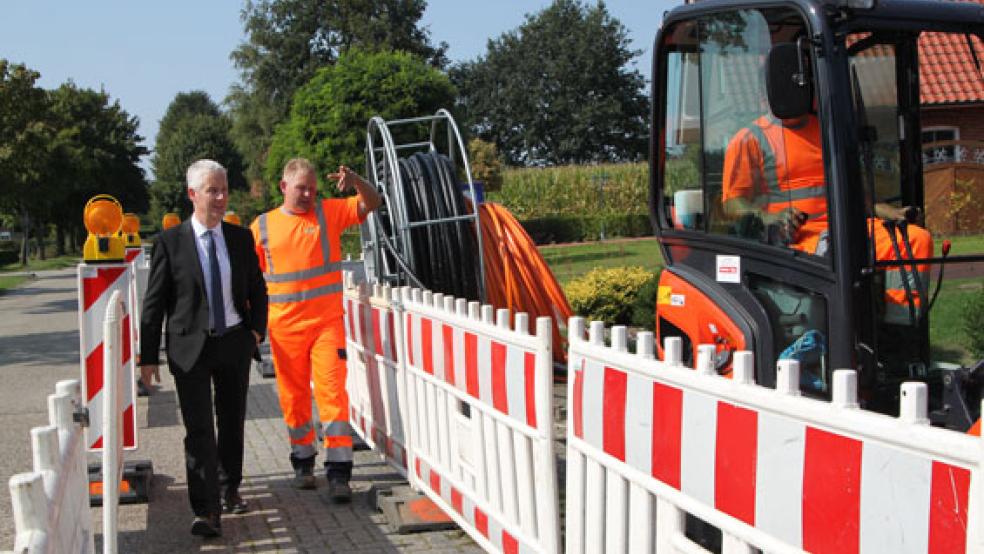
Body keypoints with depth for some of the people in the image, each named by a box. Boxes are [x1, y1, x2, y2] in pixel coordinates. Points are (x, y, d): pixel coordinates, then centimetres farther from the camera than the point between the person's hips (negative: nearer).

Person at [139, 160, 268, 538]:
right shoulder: (171, 242, -6)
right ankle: (206, 511, -7)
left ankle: (230, 490, 35)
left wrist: (257, 329, 3)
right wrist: (148, 355, -6)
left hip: (235, 342, 4)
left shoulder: (240, 238, 3)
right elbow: (154, 301, -4)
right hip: (190, 346, -3)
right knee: (199, 429, -7)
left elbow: (257, 289, 14)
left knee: (233, 422, 16)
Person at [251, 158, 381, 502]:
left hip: (327, 322, -2)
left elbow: (372, 203, -4)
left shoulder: (328, 212, 3)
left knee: (332, 391, -9)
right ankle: (302, 462, 27)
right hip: (284, 328, 2)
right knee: (293, 396, 10)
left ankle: (338, 472, -8)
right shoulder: (262, 226, 6)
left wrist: (355, 181, -24)